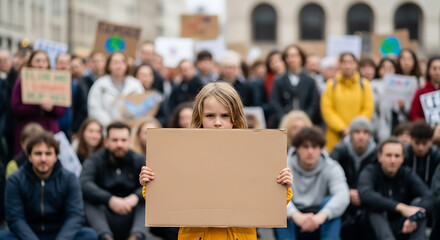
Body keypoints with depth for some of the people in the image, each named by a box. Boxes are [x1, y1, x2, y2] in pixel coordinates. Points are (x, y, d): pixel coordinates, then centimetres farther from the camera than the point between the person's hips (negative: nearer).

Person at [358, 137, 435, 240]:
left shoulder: (408, 174, 0)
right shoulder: (369, 172, -7)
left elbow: (429, 197, -15)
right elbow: (365, 195, -31)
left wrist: (415, 217, -37)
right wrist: (400, 207, -39)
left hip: (402, 230, 2)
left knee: (418, 201, -19)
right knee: (374, 205, -28)